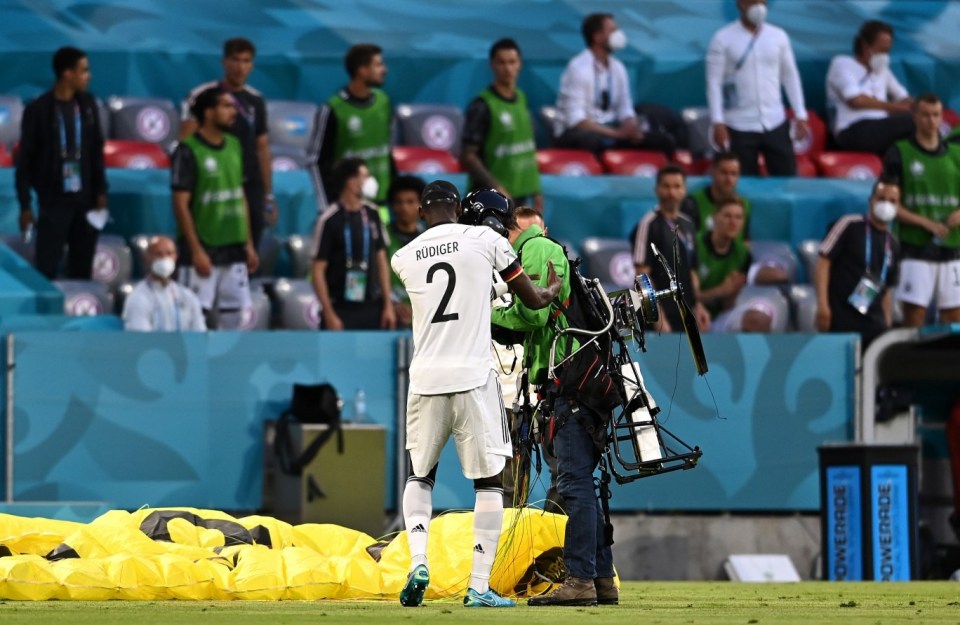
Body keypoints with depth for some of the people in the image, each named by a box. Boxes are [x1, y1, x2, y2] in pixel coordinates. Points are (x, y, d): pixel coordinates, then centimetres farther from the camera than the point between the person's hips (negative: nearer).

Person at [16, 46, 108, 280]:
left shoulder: (87, 104, 4)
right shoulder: (38, 110, -10)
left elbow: (96, 151, 12)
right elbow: (25, 160, -7)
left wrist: (101, 191, 6)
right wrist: (25, 206, -9)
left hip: (85, 199, 5)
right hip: (53, 202, -5)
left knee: (82, 269, 10)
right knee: (46, 269, -6)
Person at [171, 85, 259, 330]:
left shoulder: (234, 146, 10)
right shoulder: (189, 151, -11)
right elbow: (181, 205, -13)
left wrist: (248, 244, 13)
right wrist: (196, 251, -17)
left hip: (234, 251, 7)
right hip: (204, 251, -7)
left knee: (233, 315, 8)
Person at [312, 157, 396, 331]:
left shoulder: (372, 214, 7)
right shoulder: (330, 220, -9)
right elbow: (318, 270, -7)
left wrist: (388, 305, 8)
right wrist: (329, 314, -11)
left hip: (372, 309, 5)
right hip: (342, 311, -5)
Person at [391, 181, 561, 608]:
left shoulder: (403, 259, 7)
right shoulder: (486, 241, 0)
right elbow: (532, 300, 7)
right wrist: (552, 290, 31)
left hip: (426, 380, 3)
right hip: (473, 378, -3)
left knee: (420, 474, 21)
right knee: (489, 480, 6)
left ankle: (418, 560, 0)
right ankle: (479, 586, 0)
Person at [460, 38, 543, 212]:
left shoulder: (522, 100, 11)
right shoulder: (482, 107, -12)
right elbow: (468, 156, -15)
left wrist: (536, 190, 16)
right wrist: (495, 187, -23)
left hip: (519, 195, 8)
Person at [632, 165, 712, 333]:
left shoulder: (688, 226, 14)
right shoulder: (649, 224, -8)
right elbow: (643, 275, -12)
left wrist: (698, 305, 12)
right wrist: (659, 318, -16)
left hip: (686, 316, 7)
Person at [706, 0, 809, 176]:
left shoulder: (778, 36, 6)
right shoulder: (723, 39, -3)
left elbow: (790, 76, 11)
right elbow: (714, 82, -5)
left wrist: (800, 116, 5)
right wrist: (717, 122, -13)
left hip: (775, 123, 3)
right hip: (740, 128, -3)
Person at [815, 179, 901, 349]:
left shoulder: (893, 245, 16)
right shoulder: (850, 226, -1)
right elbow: (824, 260, -7)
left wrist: (887, 324, 15)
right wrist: (822, 303, -16)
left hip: (873, 325, 6)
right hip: (840, 321, -6)